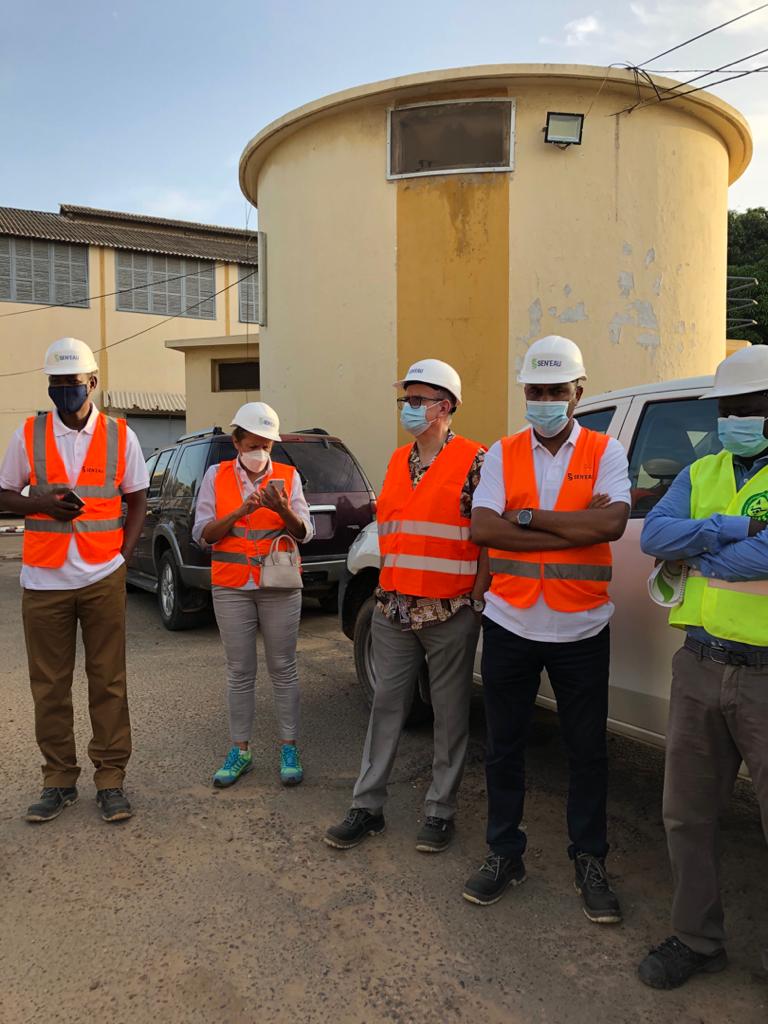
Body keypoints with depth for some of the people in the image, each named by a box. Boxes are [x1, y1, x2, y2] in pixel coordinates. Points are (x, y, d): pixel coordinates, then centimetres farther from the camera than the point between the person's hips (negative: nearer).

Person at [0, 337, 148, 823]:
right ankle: (59, 780, 21)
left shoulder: (120, 436, 3)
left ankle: (111, 779, 15)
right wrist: (43, 503, -12)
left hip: (103, 578, -1)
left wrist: (124, 554, -3)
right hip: (43, 581, 1)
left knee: (109, 683, 4)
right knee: (49, 686, 8)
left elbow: (137, 500, 9)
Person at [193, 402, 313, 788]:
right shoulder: (216, 476, 4)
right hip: (232, 587, 1)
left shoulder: (288, 476, 2)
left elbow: (304, 533, -3)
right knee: (239, 672, 6)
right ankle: (240, 751, 16)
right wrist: (240, 511, -16)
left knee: (283, 669, 4)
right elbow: (202, 533, -2)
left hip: (280, 586, 0)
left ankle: (289, 749, 14)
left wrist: (283, 510, -23)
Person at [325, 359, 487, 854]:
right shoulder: (398, 461, 12)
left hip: (450, 612, -5)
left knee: (451, 714, 7)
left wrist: (477, 596, -10)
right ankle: (368, 806, 21)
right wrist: (388, 588, 16)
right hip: (394, 608, 6)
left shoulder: (473, 460, -7)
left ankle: (441, 812, 21)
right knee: (387, 706, 11)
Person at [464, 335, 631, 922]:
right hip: (510, 625, 2)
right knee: (504, 747, 12)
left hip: (580, 630, -1)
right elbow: (482, 529, -13)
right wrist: (575, 527, -16)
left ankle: (590, 862, 30)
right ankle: (505, 854, 30)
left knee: (588, 751, 11)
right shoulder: (502, 454, 2)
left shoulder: (605, 452, 0)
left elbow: (612, 524, -18)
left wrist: (526, 516, -15)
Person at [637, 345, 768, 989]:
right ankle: (698, 940, 33)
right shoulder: (700, 474, 10)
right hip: (699, 668, 5)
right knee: (688, 815, 14)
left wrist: (696, 550, -9)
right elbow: (654, 535, -5)